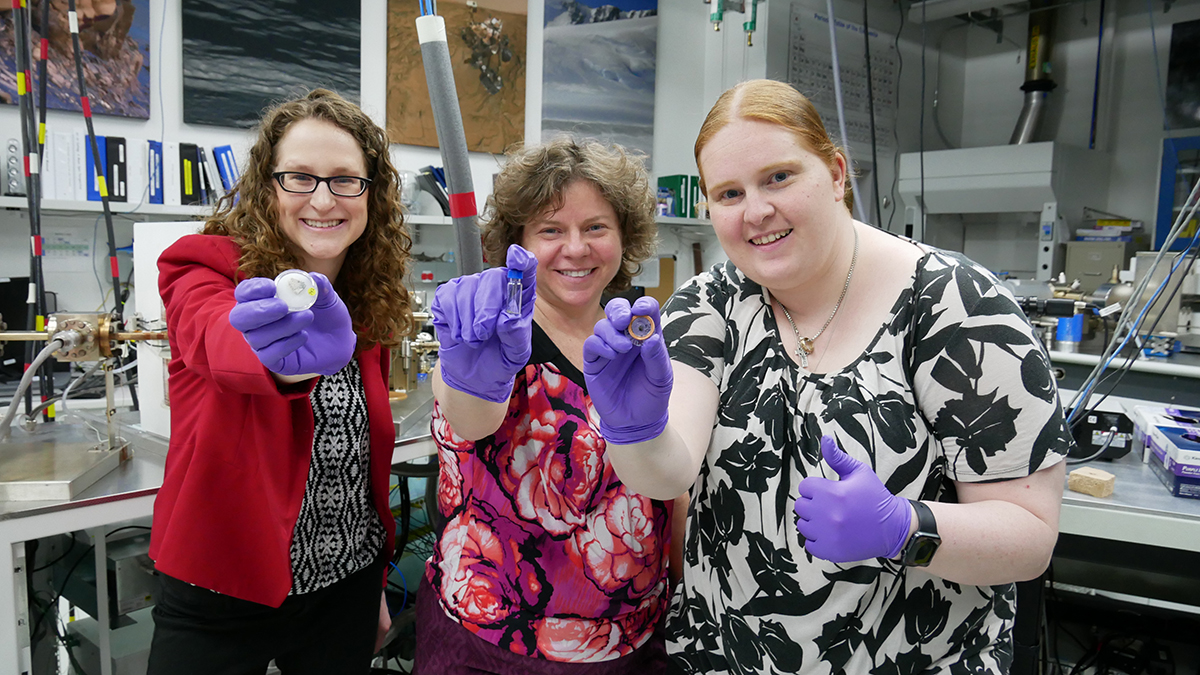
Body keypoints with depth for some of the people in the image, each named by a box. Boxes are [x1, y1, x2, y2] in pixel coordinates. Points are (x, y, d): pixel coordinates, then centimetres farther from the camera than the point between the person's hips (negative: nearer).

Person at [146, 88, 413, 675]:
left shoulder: (367, 304, 1)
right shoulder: (204, 271, -12)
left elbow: (367, 457, 8)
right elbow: (220, 345, -36)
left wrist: (376, 585, 13)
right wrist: (289, 355, -58)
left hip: (347, 589, 4)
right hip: (220, 602, -3)